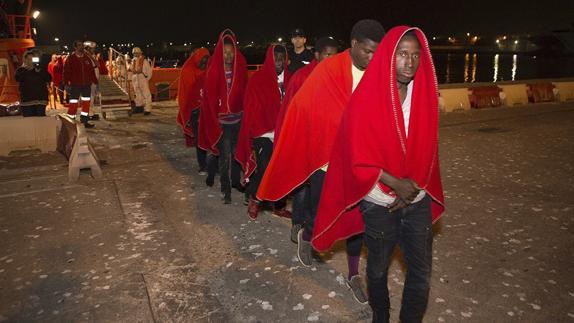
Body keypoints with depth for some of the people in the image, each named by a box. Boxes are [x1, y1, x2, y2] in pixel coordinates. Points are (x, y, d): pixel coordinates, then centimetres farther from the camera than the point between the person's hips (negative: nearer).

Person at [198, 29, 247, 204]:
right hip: (221, 120, -3)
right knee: (225, 155, -3)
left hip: (238, 118, 3)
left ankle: (235, 181, 31)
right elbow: (209, 96, -6)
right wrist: (214, 120, -9)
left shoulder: (241, 69, 2)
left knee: (236, 152, 14)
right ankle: (226, 189, 5)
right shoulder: (214, 71, -5)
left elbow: (245, 92, 3)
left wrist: (245, 113, -3)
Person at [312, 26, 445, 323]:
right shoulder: (366, 98, -14)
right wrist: (396, 184, -15)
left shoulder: (423, 94, -2)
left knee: (421, 273, 8)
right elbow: (358, 155, -13)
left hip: (418, 200, 3)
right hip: (380, 202, -3)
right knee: (378, 268, 17)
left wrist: (414, 187, -8)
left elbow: (427, 150, 4)